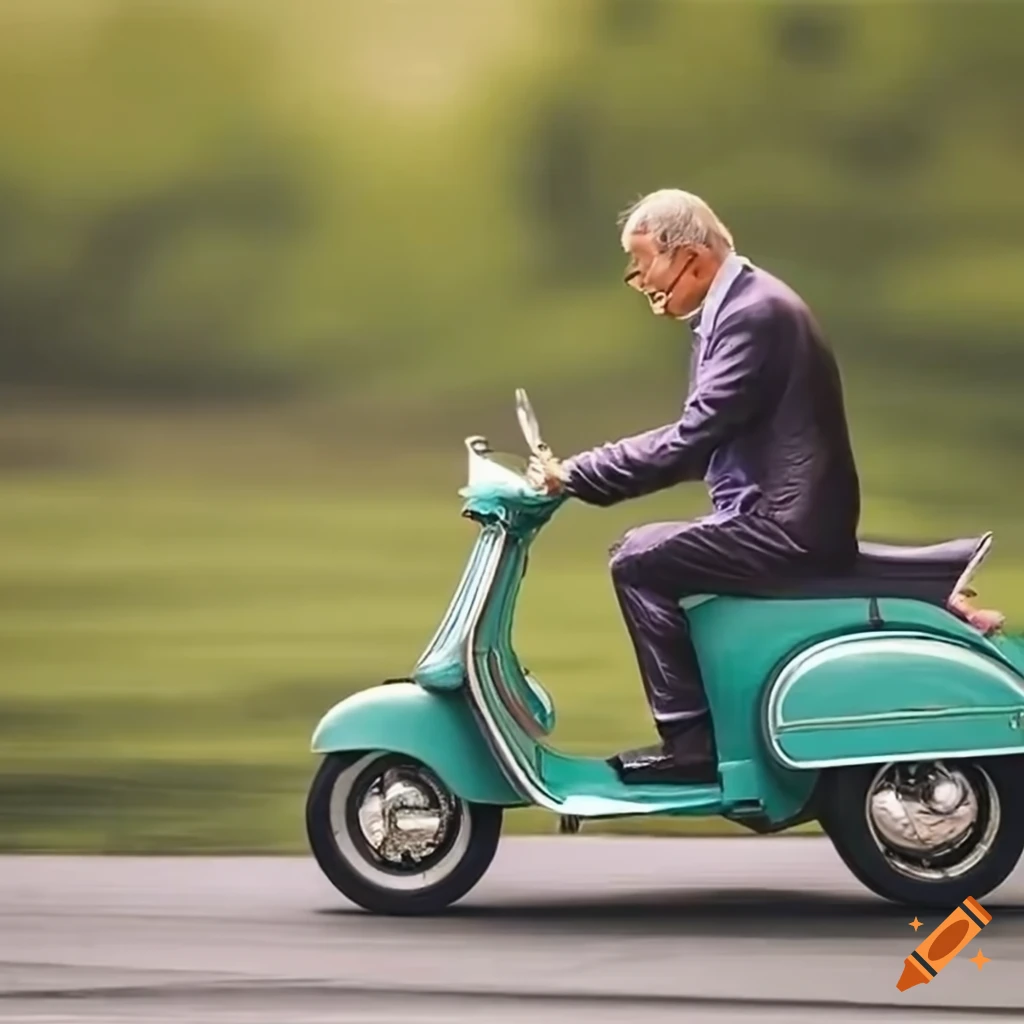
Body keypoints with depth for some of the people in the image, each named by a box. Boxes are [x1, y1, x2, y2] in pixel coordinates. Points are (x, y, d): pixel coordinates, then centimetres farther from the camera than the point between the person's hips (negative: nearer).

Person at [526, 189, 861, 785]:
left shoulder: (754, 312, -17)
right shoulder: (740, 305, 15)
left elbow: (692, 441, -23)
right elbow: (700, 437, 16)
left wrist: (577, 475, -17)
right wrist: (579, 473, 9)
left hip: (789, 524, -11)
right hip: (785, 517, 11)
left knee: (640, 561, -11)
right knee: (653, 553, 18)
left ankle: (691, 741, -7)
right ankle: (691, 732, 19)